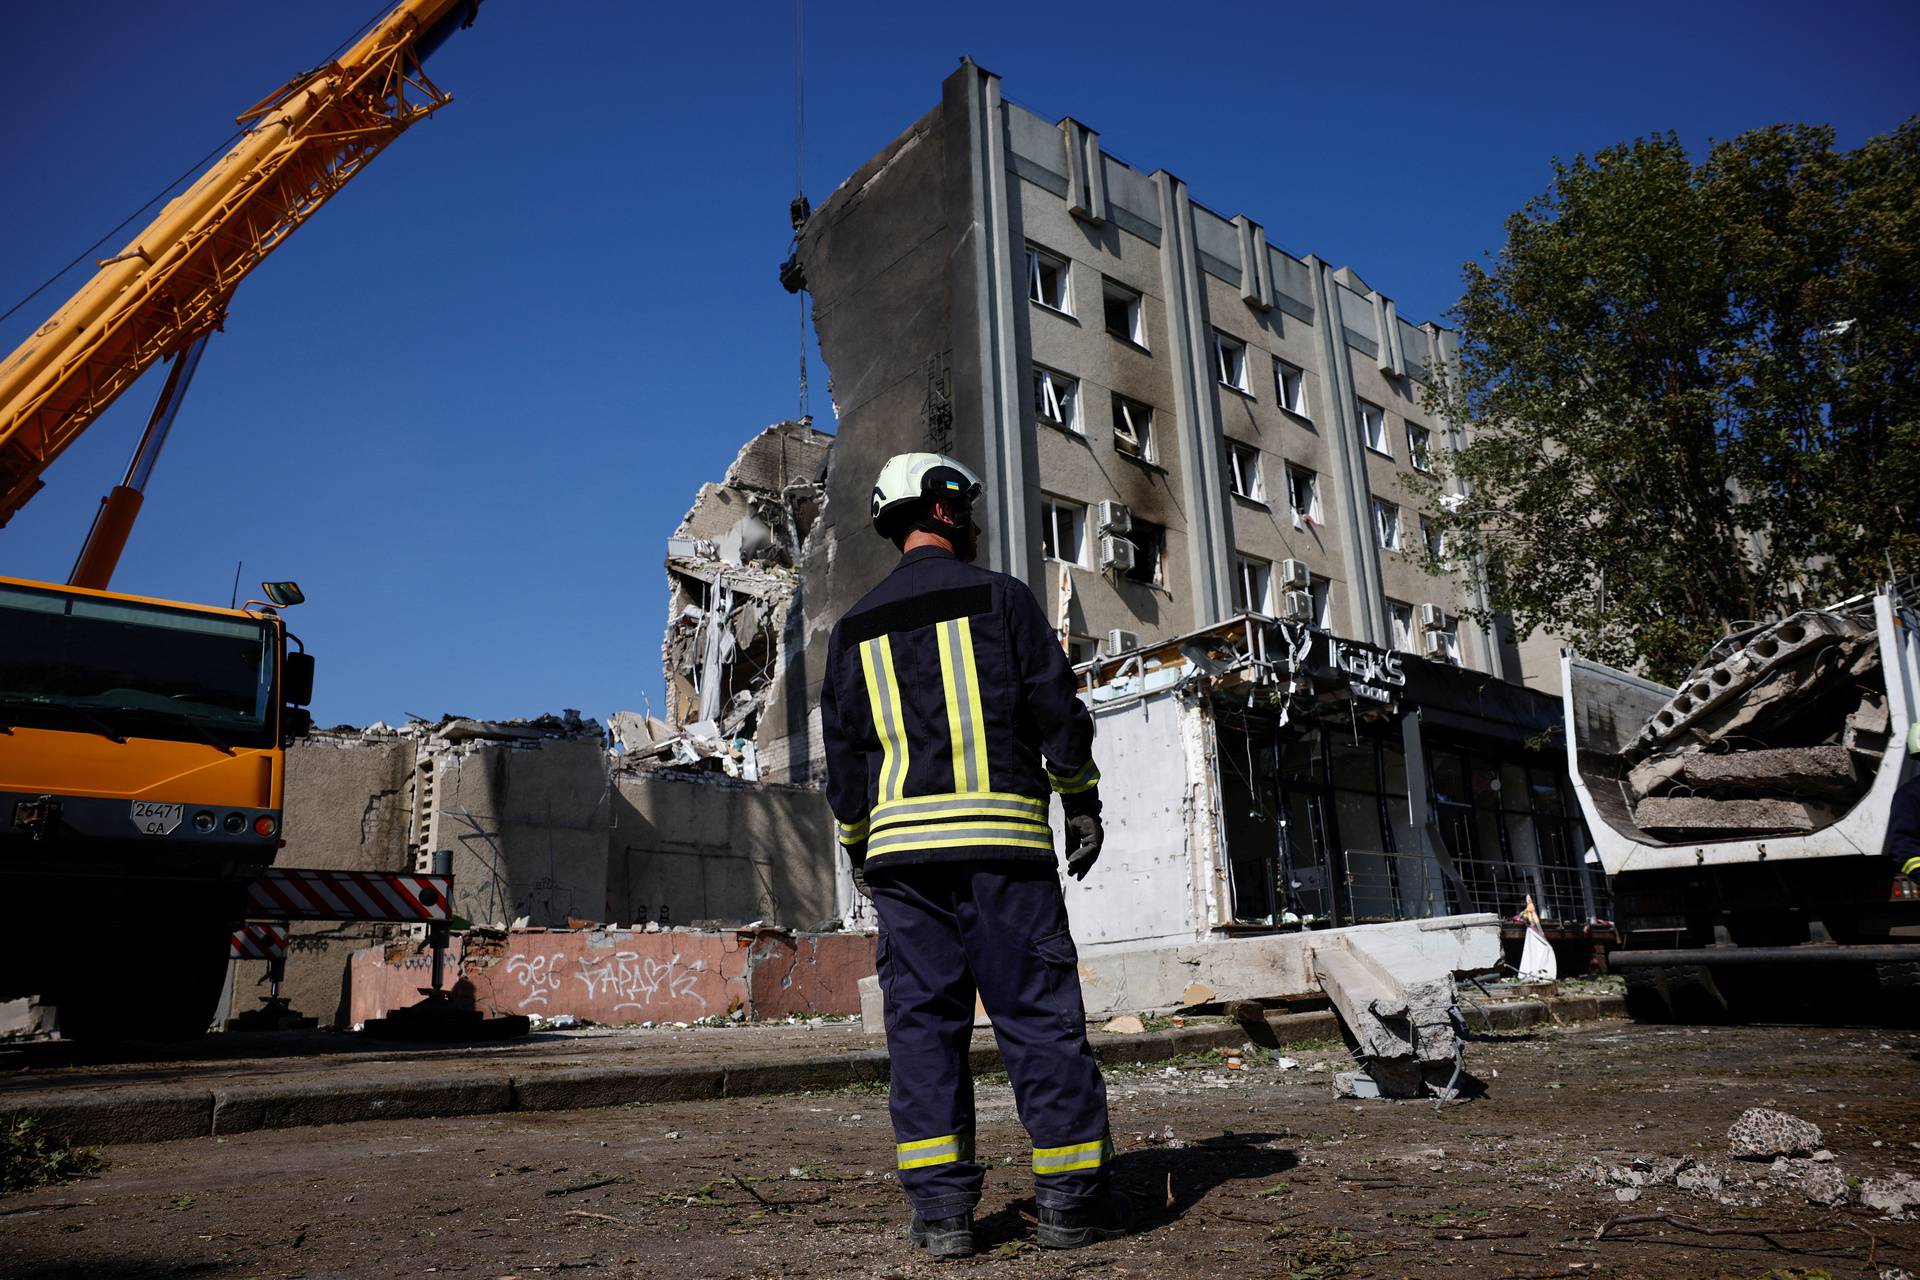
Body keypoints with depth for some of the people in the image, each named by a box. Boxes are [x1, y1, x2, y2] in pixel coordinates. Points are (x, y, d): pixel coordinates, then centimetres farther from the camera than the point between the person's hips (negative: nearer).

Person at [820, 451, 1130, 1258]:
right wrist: (1082, 803, 8)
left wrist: (858, 848, 20)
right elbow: (1056, 709, -1)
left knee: (923, 1017, 6)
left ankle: (940, 1205, 6)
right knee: (1040, 1013, 2)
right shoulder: (999, 597, 3)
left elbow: (843, 752, 13)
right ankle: (1071, 1196, 6)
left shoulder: (854, 628, 14)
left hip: (901, 843, 4)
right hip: (1002, 839, -3)